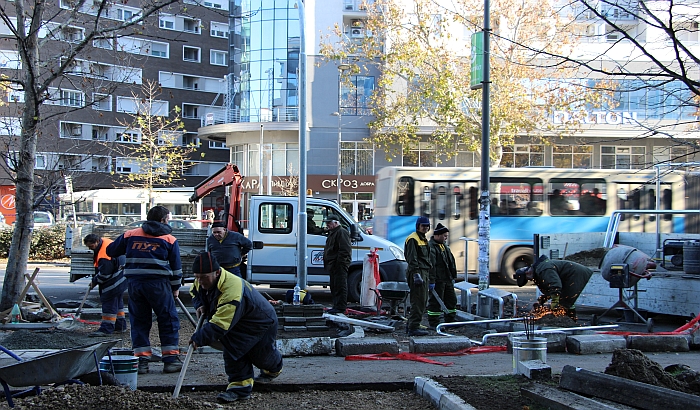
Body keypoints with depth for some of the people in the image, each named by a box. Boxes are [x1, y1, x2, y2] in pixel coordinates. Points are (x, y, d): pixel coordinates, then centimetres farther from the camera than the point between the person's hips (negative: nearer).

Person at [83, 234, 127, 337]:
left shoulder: (104, 254, -29)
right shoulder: (105, 242, 4)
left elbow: (104, 273, -26)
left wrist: (94, 281, -10)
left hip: (114, 282, -11)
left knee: (108, 302, -10)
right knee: (117, 302, 18)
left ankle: (106, 328, -11)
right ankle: (120, 325, 29)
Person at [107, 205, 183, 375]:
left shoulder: (130, 235, 10)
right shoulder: (169, 239, 4)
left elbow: (111, 251, 17)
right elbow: (176, 267, 6)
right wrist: (175, 287, 18)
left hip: (134, 283, 3)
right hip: (158, 283, -3)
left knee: (138, 321, 11)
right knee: (168, 320, 7)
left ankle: (141, 360, 8)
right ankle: (170, 359, 6)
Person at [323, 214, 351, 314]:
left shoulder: (341, 232, -12)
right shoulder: (332, 232, 23)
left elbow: (345, 250, -20)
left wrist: (339, 262, -24)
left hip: (339, 265, -11)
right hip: (334, 266, 11)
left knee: (340, 286, -10)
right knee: (334, 287, 14)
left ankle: (341, 307, -10)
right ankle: (336, 306, 19)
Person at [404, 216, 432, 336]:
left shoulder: (424, 240, 22)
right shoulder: (413, 239, -9)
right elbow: (412, 259, -17)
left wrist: (428, 275, 25)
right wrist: (416, 274, -24)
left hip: (424, 273, 10)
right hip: (418, 273, -10)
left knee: (423, 301, 13)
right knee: (418, 301, -12)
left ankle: (411, 325, 20)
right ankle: (413, 327, -11)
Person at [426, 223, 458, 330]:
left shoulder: (444, 245, 17)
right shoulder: (431, 246, -14)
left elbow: (451, 262, 24)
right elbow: (431, 265, -20)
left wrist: (453, 277, 20)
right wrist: (431, 281, -24)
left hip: (447, 279, 9)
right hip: (437, 280, -9)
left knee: (451, 300, 14)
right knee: (435, 302, -4)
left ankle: (451, 321, 24)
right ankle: (433, 323, 3)